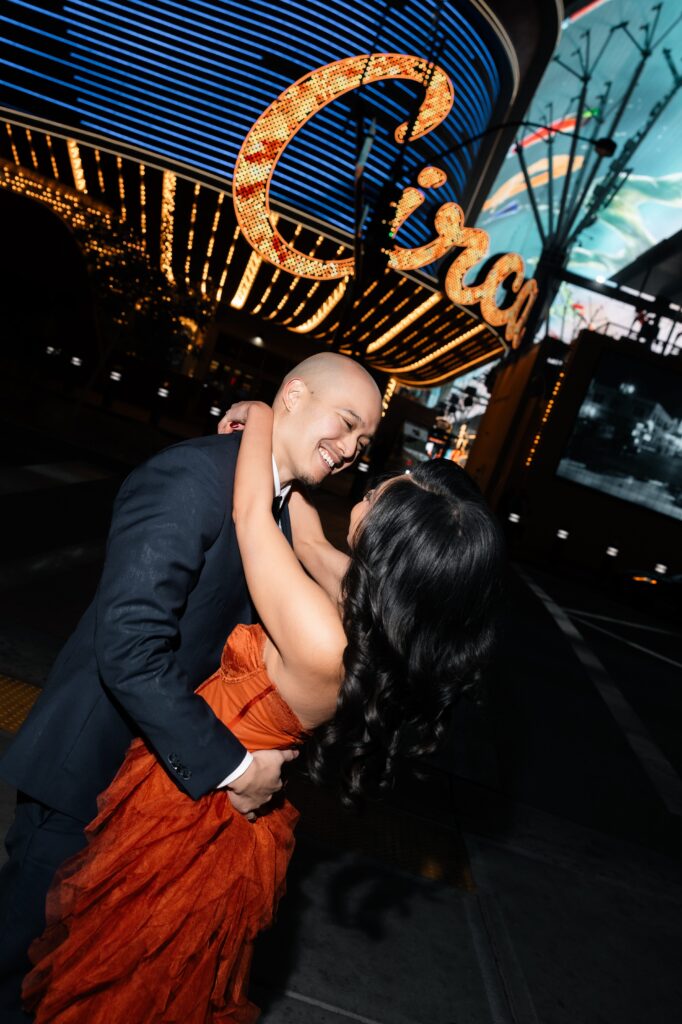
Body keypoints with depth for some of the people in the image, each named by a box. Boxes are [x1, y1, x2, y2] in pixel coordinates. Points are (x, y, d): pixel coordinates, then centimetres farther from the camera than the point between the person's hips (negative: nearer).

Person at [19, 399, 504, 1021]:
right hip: (242, 814, 7)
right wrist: (269, 455, 7)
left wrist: (261, 417, -11)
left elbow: (250, 514, -28)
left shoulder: (321, 639, -40)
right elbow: (310, 543, 0)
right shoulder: (389, 623, -16)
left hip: (190, 813, -7)